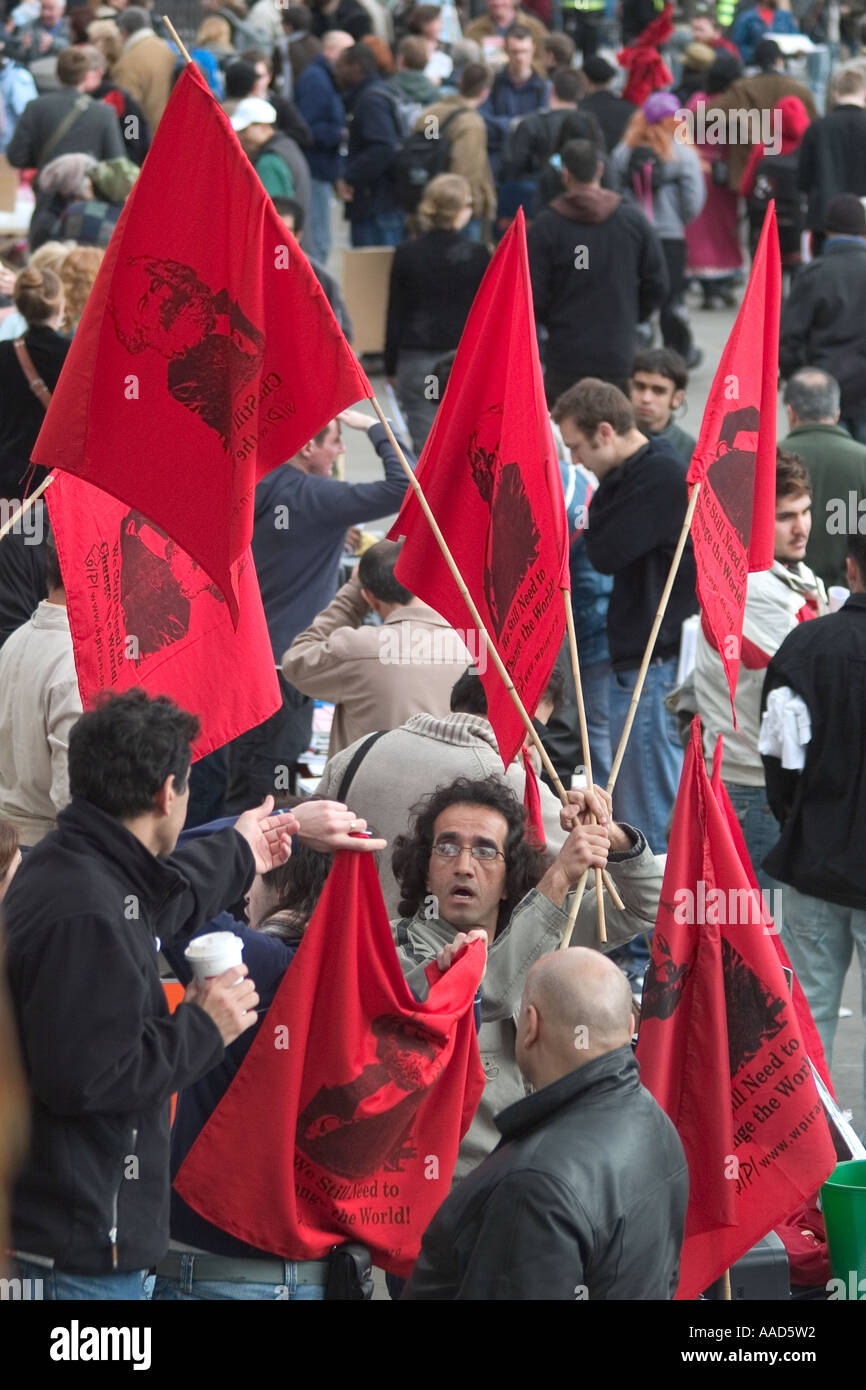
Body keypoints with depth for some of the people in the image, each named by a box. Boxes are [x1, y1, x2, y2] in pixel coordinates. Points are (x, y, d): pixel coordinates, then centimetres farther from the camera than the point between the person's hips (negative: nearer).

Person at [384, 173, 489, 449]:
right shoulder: (477, 256, -5)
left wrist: (391, 368, 11)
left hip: (417, 363, 0)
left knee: (425, 447, -1)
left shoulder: (406, 254, -2)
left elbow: (395, 315, 3)